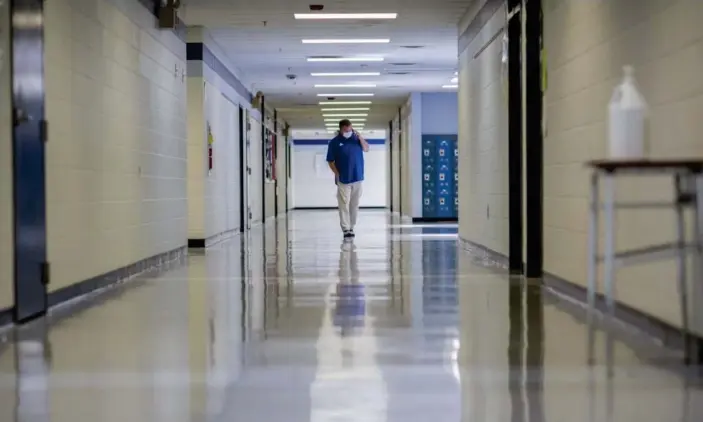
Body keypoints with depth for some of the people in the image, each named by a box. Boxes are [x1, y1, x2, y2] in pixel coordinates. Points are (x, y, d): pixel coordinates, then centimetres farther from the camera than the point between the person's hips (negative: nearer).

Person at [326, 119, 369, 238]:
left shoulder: (356, 138, 8)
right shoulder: (334, 142, -2)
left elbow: (366, 149, 1)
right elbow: (330, 161, -1)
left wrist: (360, 138, -14)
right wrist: (337, 174, -9)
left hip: (357, 178, 3)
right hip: (343, 179, -3)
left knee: (354, 204, 8)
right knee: (344, 204, -6)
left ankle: (351, 227, 17)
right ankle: (345, 229, -6)